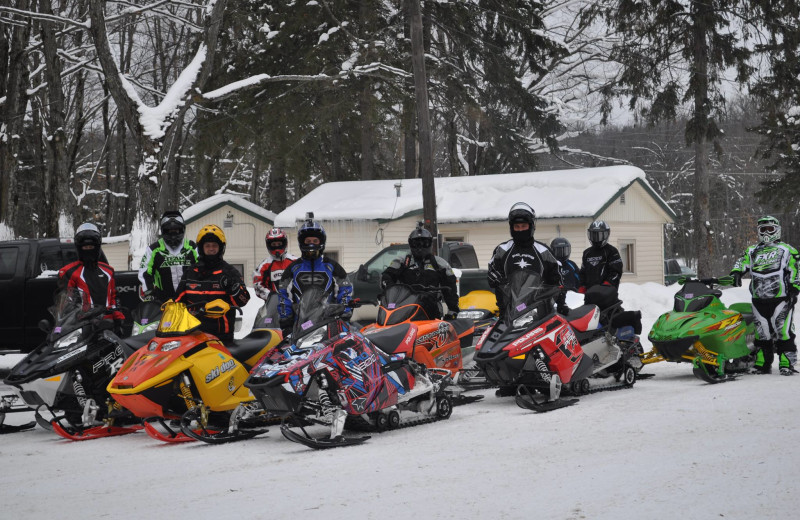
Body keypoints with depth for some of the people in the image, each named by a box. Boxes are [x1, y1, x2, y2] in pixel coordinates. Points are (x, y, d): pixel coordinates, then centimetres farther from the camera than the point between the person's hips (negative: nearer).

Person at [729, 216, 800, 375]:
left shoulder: (786, 250, 6)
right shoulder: (752, 251, 20)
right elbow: (741, 262, 14)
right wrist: (735, 273, -9)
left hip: (781, 299, -4)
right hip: (759, 301, 4)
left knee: (783, 332, -10)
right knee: (762, 333, 6)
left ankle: (787, 363, -7)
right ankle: (762, 363, 11)